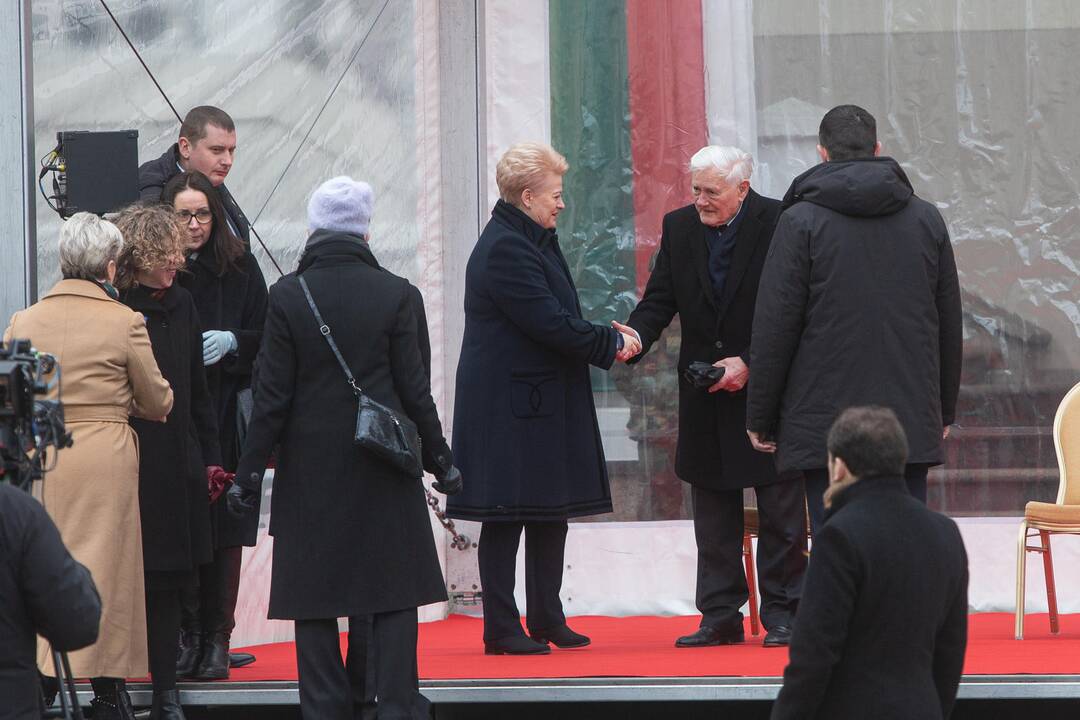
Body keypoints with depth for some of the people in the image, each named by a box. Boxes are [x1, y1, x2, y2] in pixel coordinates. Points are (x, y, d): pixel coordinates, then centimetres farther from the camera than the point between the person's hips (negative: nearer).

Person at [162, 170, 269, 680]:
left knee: (224, 533, -2)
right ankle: (185, 636, 3)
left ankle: (216, 640, 3)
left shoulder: (240, 269, 6)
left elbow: (266, 341, 7)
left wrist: (232, 343, -12)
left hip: (227, 415, 1)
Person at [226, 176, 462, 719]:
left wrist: (249, 472, 1)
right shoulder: (393, 293, -5)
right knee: (392, 592, 6)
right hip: (382, 469, 0)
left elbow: (272, 395, -6)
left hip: (311, 467, 0)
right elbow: (413, 388, -2)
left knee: (315, 596, 6)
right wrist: (440, 459, 10)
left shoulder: (287, 295, -7)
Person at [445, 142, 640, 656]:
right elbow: (551, 324, -21)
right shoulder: (505, 250, -17)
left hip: (544, 400, 10)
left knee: (550, 515, 12)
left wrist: (606, 336, 4)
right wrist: (610, 344, -10)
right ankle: (501, 628, 1)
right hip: (508, 405, -10)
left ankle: (546, 619, 20)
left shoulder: (530, 243, 16)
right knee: (506, 517, -4)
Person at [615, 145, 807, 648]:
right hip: (705, 393, 5)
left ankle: (782, 612, 8)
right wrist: (638, 334, -19)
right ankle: (720, 616, 14)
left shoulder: (779, 224, -10)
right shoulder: (679, 227, 4)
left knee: (781, 511, 1)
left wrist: (750, 363, -17)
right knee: (713, 512, 8)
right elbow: (661, 298, 2)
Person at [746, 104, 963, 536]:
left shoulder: (801, 222, -5)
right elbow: (950, 324, 14)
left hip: (824, 423, -3)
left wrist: (760, 418, 2)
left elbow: (775, 327, -6)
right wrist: (945, 410, 23)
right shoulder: (926, 219, 8)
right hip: (912, 421, 4)